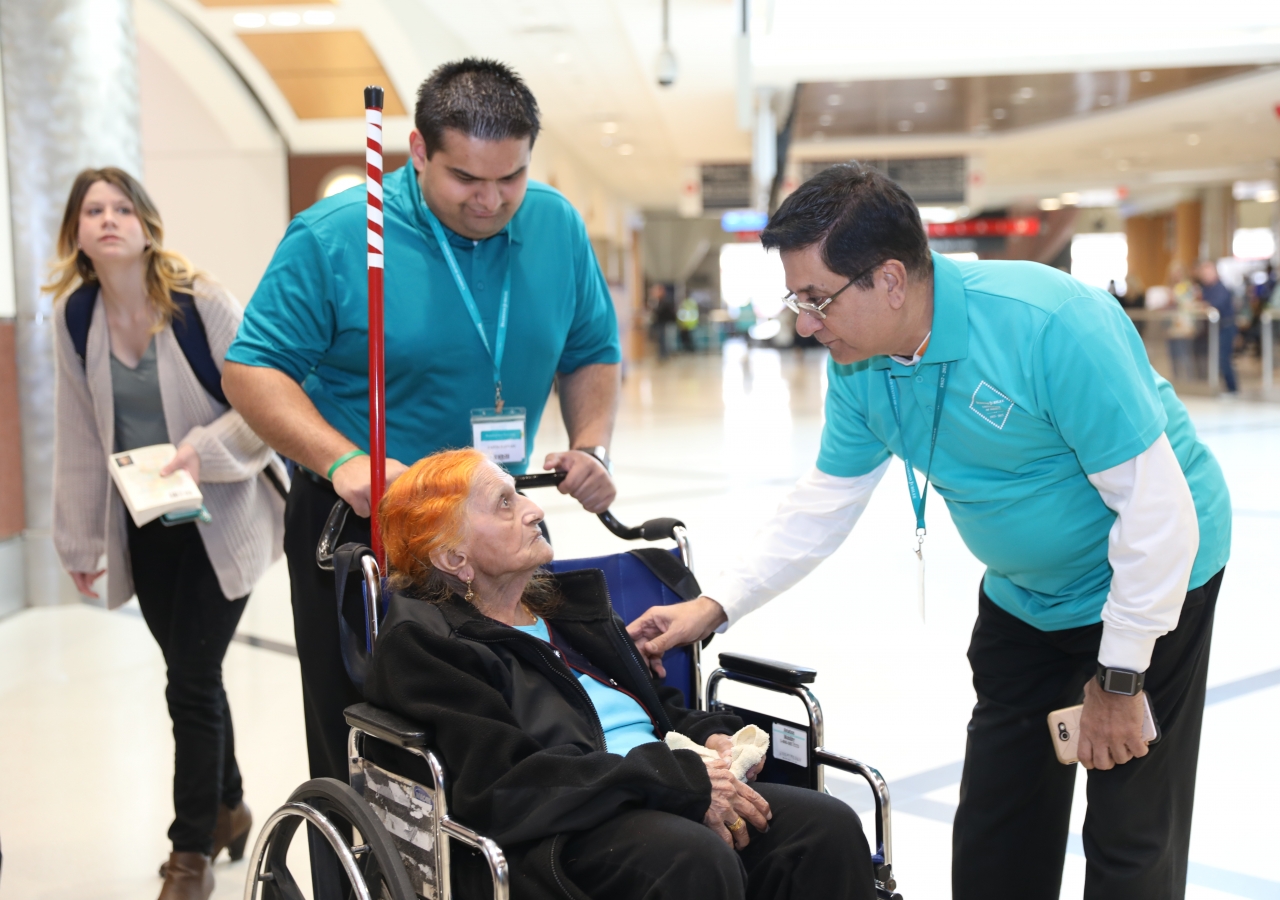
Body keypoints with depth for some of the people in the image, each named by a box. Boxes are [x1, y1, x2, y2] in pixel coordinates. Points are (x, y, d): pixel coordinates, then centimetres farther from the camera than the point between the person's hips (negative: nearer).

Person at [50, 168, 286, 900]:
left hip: (220, 518, -4)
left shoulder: (201, 302, -14)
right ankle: (229, 811, 35)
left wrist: (205, 451, -25)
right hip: (144, 527, 4)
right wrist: (80, 539, 8)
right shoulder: (74, 315, -1)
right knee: (193, 675, 13)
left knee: (191, 680, -5)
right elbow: (79, 436, 4)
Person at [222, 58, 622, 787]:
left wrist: (592, 446, -6)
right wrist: (343, 461, -26)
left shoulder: (558, 227, 1)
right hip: (361, 523, -3)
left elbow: (592, 354, 12)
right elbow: (253, 370, -11)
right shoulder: (332, 237, -13)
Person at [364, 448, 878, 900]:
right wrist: (684, 782, -17)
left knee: (828, 827, -16)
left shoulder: (566, 603, 23)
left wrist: (709, 735, 5)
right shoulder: (421, 643, -3)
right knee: (695, 858, -36)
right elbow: (504, 786, -15)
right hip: (558, 832, -7)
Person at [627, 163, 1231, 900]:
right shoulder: (858, 366, -10)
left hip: (1152, 578, -6)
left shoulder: (1051, 323, -31)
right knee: (994, 837, 12)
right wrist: (716, 606, -7)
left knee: (1131, 839, -1)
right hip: (1024, 594, 7)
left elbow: (1157, 505, -27)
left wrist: (1119, 678, -20)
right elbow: (827, 502, 1)